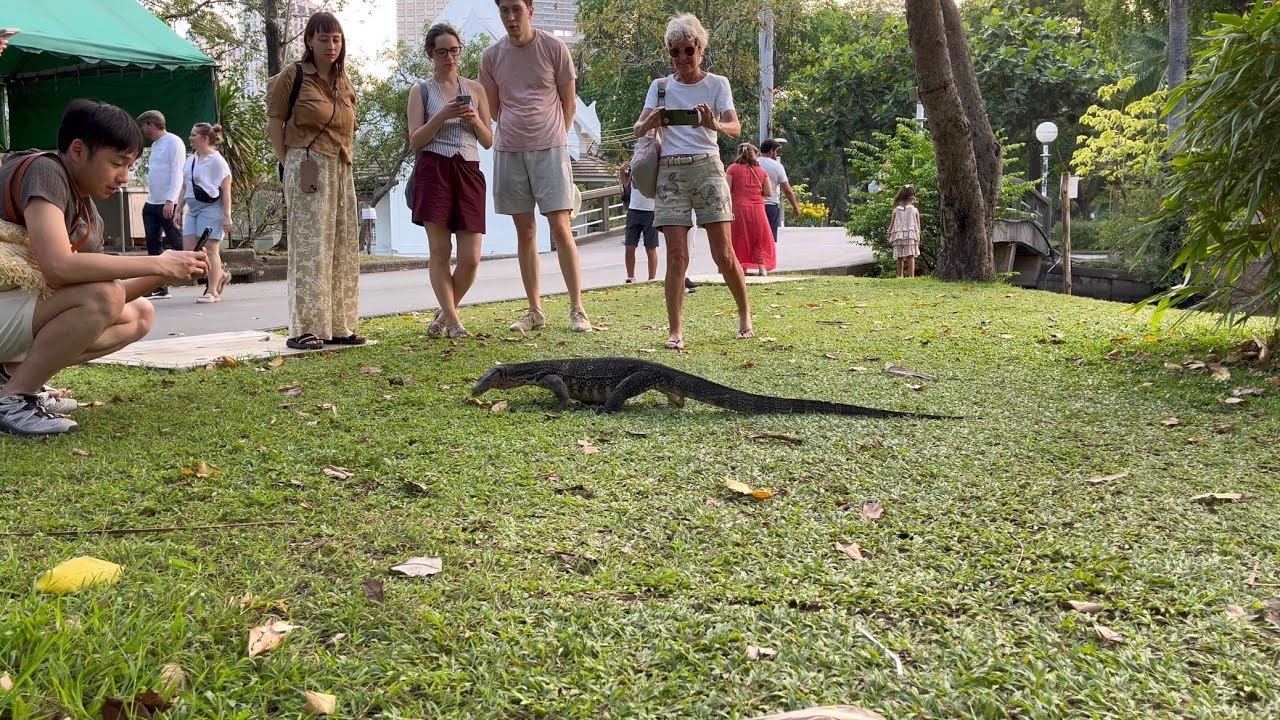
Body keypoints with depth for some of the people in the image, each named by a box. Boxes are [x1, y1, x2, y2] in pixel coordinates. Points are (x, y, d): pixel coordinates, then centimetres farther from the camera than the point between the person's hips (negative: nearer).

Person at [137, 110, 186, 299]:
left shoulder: (173, 142, -8)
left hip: (168, 204, -9)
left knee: (178, 244, -8)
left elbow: (177, 173, -16)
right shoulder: (155, 145, 19)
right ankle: (159, 286, 8)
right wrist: (151, 198, 11)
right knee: (153, 245, 6)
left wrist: (170, 200, -24)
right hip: (151, 204, 9)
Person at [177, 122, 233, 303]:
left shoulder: (216, 160, -6)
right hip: (193, 208, 7)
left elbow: (226, 190, -9)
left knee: (209, 249, -5)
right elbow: (185, 187, 21)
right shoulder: (190, 160, 14)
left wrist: (227, 216, -14)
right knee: (189, 250, 0)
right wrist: (179, 209, 16)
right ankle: (220, 275, 18)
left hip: (211, 208, -7)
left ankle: (212, 291, 4)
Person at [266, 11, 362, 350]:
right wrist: (290, 164, -6)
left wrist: (344, 160, 10)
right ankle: (304, 329, -5)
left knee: (342, 248, 8)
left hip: (341, 170, 7)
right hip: (307, 168, -7)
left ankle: (338, 325, 15)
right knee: (309, 247, -8)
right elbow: (274, 123, -3)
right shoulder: (293, 76, -3)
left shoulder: (344, 82, 14)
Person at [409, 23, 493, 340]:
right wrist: (442, 116, -14)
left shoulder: (475, 89, 14)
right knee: (440, 251, -6)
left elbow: (489, 141, 14)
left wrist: (475, 120, -6)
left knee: (471, 257, -4)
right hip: (434, 171, -2)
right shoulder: (421, 91, 7)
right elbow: (415, 141, -1)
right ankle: (453, 321, 4)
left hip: (469, 173, 2)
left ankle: (443, 314, 18)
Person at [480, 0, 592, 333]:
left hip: (550, 149, -3)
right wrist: (520, 131, 11)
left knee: (560, 228, -7)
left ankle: (577, 309, -3)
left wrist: (552, 136, 10)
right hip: (509, 152, 3)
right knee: (525, 232, 7)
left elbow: (568, 102, 5)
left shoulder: (554, 48, -2)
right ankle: (534, 310, 13)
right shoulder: (492, 56, 5)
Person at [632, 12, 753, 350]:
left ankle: (745, 314, 19)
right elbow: (638, 130, 0)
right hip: (670, 171, 1)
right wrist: (651, 122, -23)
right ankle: (675, 331, -3)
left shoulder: (717, 84, 6)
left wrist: (714, 124, -30)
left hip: (707, 166, -1)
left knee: (724, 254, -3)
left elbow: (735, 128, -7)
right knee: (676, 257, -7)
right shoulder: (660, 86, 11)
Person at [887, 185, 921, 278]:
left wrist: (889, 236, 14)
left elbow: (892, 224, 6)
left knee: (900, 258, 8)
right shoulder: (915, 210, 0)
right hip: (911, 235, -2)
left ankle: (900, 276, 15)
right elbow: (918, 226, 2)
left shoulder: (896, 210, 4)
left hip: (898, 236, 2)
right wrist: (918, 237, 9)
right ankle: (911, 275, -9)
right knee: (911, 256, -3)